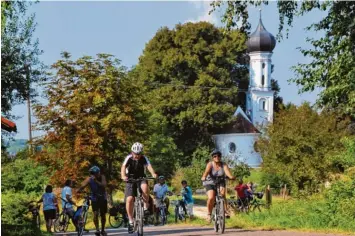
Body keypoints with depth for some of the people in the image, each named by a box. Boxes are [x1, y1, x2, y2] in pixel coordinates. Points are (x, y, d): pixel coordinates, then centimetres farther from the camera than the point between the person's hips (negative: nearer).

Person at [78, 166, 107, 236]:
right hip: (94, 199, -1)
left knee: (103, 215, 8)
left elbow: (104, 185, -29)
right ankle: (97, 229, -11)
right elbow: (83, 185, -24)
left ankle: (103, 230, 25)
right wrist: (79, 190, -45)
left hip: (103, 198, 1)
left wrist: (96, 181, -40)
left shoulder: (102, 177, -13)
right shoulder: (89, 179, -13)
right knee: (96, 214, -20)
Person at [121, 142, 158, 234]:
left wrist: (153, 174, -49)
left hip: (141, 179, 0)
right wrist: (123, 176, -50)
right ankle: (131, 221, -6)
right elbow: (123, 167, -29)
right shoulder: (129, 158, -13)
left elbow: (149, 166, -28)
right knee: (129, 199, -17)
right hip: (130, 180, 0)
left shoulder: (144, 158, -11)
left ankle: (146, 207, -16)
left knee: (145, 187, -35)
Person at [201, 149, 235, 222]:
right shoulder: (210, 164, -13)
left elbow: (227, 171, -27)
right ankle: (209, 213, -3)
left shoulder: (224, 165, -8)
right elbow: (206, 171, -32)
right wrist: (204, 177, -53)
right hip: (210, 183, -2)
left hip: (220, 183, 2)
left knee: (222, 194, -28)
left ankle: (225, 211, -21)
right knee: (211, 198, -23)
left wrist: (231, 177, -49)